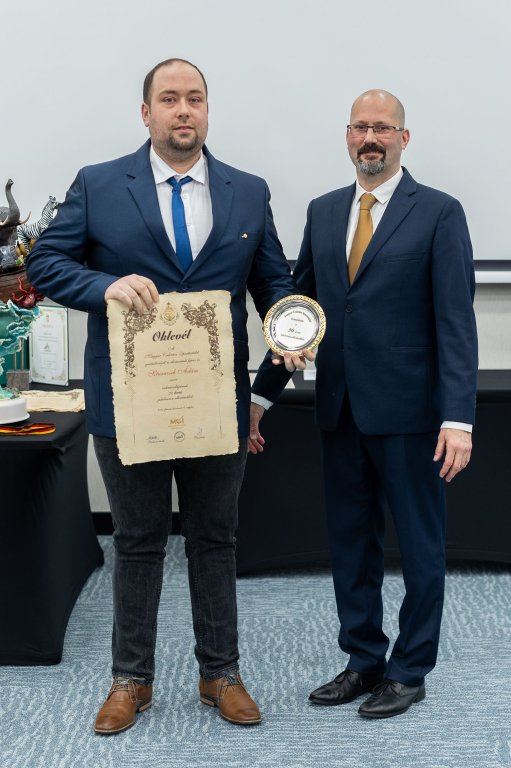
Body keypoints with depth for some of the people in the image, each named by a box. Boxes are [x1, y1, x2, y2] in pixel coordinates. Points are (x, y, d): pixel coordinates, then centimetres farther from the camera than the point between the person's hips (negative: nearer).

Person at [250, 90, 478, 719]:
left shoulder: (439, 213, -5)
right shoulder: (323, 212, 10)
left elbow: (456, 322, -10)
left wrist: (458, 417, -17)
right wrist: (262, 395, 10)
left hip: (407, 410, -5)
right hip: (340, 409, 5)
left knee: (419, 545, 7)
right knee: (349, 543, 13)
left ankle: (409, 670, 21)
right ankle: (363, 660, 28)